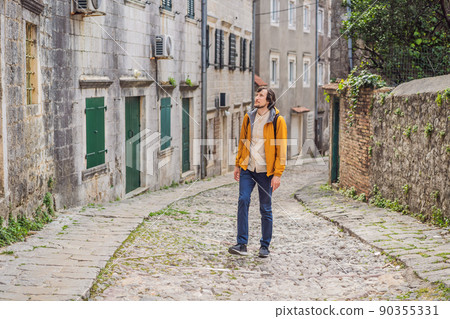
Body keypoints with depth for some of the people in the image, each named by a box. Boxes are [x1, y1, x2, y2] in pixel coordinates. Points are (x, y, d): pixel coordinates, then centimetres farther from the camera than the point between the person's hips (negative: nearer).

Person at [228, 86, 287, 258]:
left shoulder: (277, 120, -7)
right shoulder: (249, 117, 7)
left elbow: (281, 148, -7)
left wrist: (278, 174, -11)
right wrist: (238, 165, 14)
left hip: (265, 171, -3)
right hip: (247, 168, 4)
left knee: (265, 209, 5)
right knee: (243, 201, -9)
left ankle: (265, 246, 18)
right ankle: (242, 244, -5)